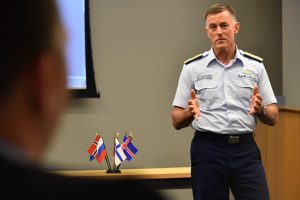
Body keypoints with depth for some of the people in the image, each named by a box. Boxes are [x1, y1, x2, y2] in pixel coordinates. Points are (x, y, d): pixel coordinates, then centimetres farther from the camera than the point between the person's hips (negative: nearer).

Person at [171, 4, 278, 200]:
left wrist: (260, 110, -16)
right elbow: (177, 121, 2)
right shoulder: (193, 68, 2)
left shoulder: (255, 66, 5)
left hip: (245, 149, 1)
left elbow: (273, 117, 6)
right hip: (208, 150, -1)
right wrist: (189, 113, -20)